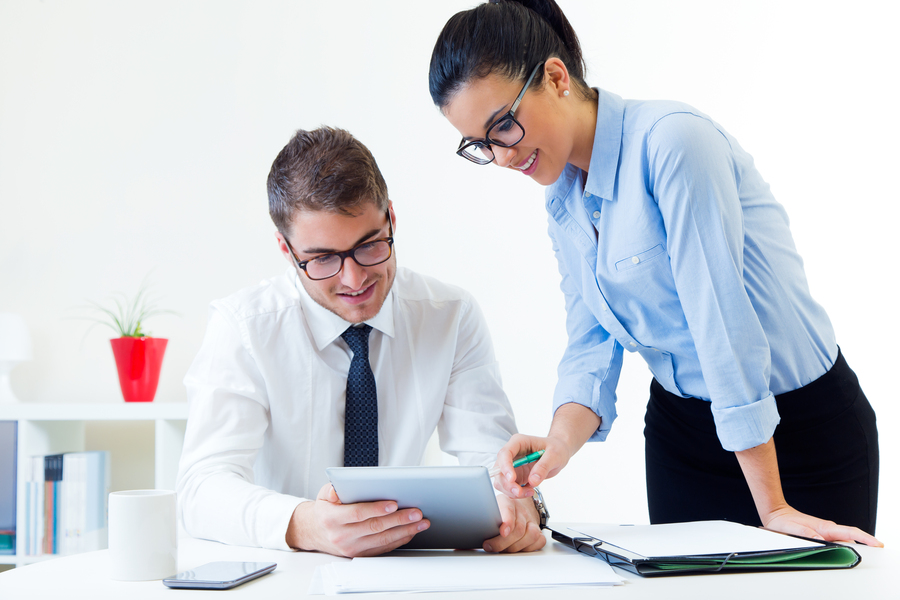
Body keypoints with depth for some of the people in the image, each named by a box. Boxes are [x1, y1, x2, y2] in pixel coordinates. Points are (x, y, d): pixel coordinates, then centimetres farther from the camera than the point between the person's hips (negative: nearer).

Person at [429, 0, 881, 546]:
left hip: (806, 427, -6)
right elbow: (592, 344, -2)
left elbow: (723, 322, -27)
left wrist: (773, 509, -26)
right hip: (680, 431, 7)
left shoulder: (672, 142, -24)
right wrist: (559, 445, -23)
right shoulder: (564, 200, 2)